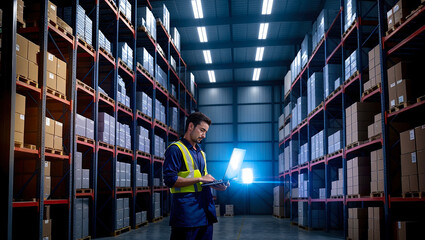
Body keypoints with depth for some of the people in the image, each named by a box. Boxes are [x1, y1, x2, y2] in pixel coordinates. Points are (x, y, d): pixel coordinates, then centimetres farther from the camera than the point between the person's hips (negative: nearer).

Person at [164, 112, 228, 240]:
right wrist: (200, 179, -15)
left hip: (205, 209, 8)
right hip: (186, 210, -8)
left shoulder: (201, 152, 21)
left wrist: (216, 185, 6)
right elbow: (170, 180, -16)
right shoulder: (176, 149, -6)